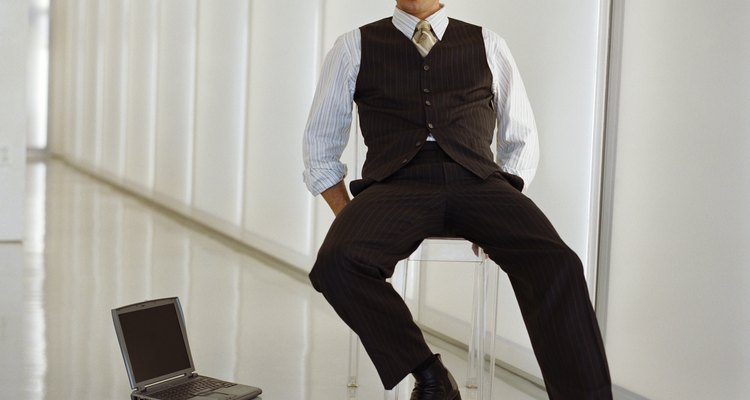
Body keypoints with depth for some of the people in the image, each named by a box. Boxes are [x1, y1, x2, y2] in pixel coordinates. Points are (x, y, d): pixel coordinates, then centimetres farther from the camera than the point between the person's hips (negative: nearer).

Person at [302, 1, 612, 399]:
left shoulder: (487, 44, 18)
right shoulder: (355, 47, 15)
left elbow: (522, 139, 20)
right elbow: (320, 142, 18)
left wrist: (503, 214, 2)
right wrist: (349, 219, 2)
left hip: (477, 182, 1)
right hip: (397, 184, 0)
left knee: (556, 265, -30)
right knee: (337, 262, -33)